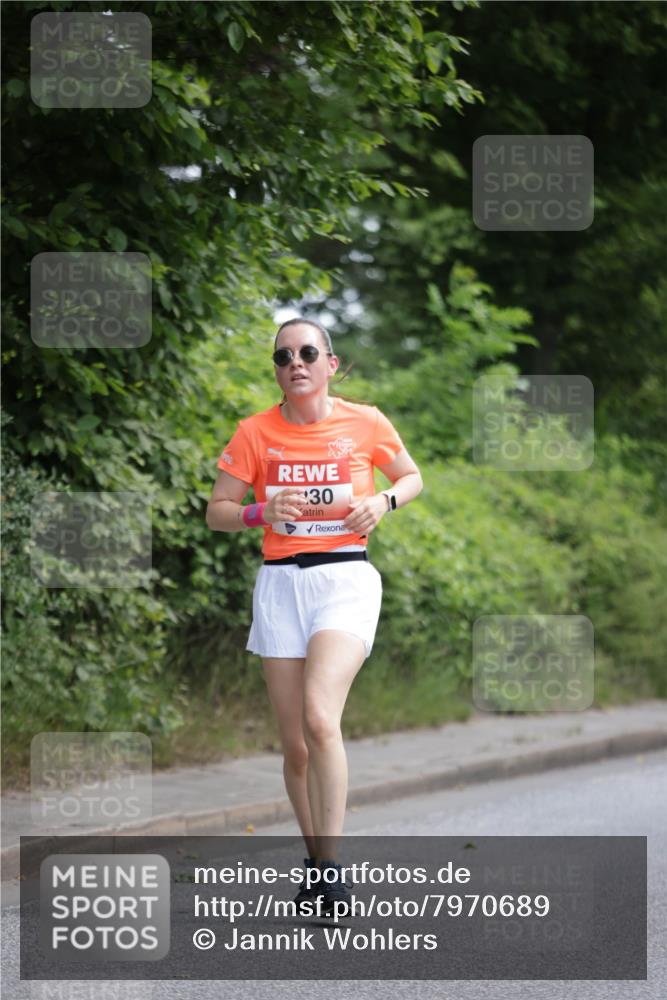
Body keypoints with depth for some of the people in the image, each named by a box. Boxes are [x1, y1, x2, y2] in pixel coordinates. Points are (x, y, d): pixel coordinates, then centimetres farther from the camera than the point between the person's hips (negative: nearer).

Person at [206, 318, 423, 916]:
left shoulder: (365, 423, 1)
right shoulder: (255, 433, 3)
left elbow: (412, 477, 17)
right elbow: (217, 512, 7)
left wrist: (384, 501, -4)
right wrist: (262, 512, -13)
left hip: (346, 579, -3)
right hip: (281, 582, 3)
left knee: (320, 718, -24)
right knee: (295, 742, 4)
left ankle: (332, 866, -20)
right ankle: (315, 859, 22)